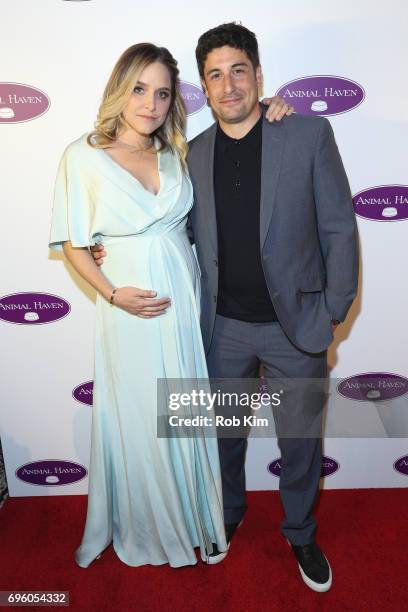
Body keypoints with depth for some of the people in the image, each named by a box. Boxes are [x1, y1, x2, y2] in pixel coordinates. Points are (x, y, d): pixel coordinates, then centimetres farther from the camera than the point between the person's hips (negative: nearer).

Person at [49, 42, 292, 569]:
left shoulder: (177, 153, 5)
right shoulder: (83, 157, -5)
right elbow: (73, 243, -2)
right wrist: (113, 294, -15)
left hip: (185, 302, 4)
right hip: (130, 309, -3)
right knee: (138, 422, 11)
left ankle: (196, 519, 42)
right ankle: (145, 527, 40)